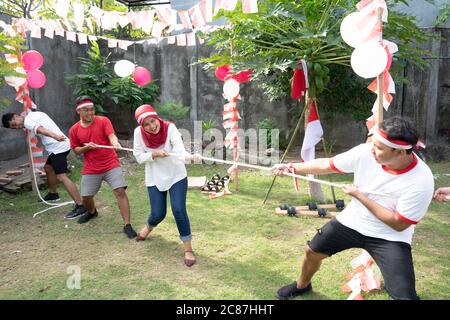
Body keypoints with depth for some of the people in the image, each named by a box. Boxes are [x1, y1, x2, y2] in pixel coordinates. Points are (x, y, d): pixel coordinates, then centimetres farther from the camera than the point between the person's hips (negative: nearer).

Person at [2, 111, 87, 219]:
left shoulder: (27, 121, -8)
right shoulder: (35, 114, 20)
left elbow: (40, 129, -29)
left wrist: (55, 136, -44)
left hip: (57, 147, -10)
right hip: (60, 145, 10)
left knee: (62, 177, -17)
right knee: (48, 168, 28)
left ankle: (80, 206, -23)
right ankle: (53, 194, 45)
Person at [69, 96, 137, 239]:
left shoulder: (103, 121, -6)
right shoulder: (74, 129, 2)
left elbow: (112, 136, -22)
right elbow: (76, 150, 10)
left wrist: (115, 143, -45)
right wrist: (86, 147, -12)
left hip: (111, 165, -3)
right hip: (91, 169, 3)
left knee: (120, 191, -15)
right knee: (86, 196, 9)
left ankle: (127, 226, -8)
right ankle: (92, 212, 46)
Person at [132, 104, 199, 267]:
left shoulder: (170, 128, -20)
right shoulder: (139, 133, -13)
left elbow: (179, 149, -35)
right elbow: (139, 157, -7)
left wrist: (190, 156, -57)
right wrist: (154, 154, -25)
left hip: (176, 176, -2)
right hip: (155, 178, 2)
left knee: (179, 210, -13)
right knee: (158, 214, 4)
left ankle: (188, 249, 4)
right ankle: (149, 226, 44)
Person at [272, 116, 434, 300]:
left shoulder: (422, 181, -29)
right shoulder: (366, 152, -20)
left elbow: (398, 224, -22)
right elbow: (327, 165, -6)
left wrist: (359, 196, -24)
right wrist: (292, 167, -10)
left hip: (390, 237, -3)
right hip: (352, 221, 4)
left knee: (404, 295, -18)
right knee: (312, 251, 13)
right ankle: (302, 286, 44)